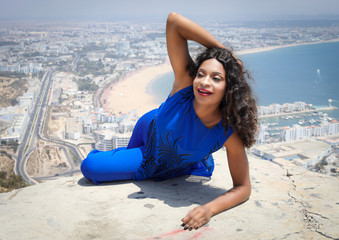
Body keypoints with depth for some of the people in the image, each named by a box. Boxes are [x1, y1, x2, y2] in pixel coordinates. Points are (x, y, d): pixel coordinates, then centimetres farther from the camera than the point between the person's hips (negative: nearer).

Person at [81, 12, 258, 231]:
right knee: (90, 166, 14)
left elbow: (243, 187, -28)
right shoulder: (185, 84, -38)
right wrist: (222, 50, -42)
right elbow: (174, 21, -44)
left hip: (175, 169, 0)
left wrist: (210, 209, -45)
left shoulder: (229, 134, -38)